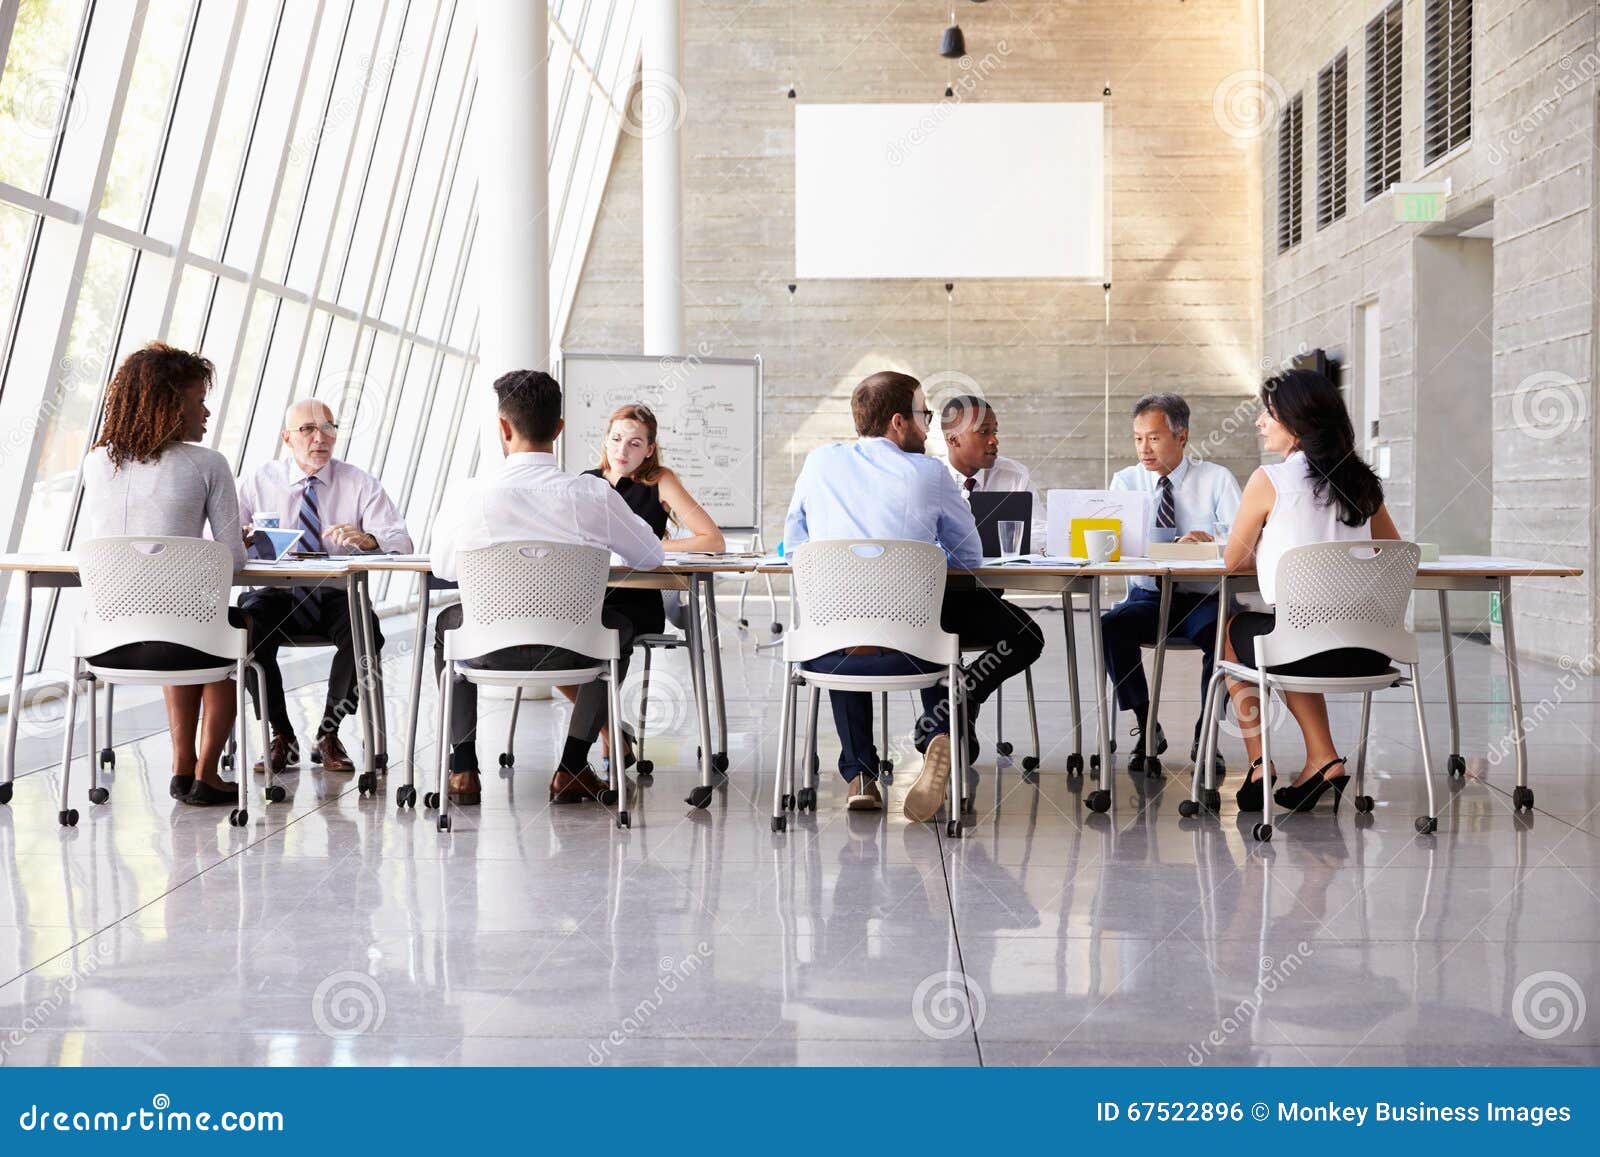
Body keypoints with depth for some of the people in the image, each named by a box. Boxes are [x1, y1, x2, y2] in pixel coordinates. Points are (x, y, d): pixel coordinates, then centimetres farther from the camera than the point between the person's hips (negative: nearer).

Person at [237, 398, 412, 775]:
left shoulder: (361, 485, 4)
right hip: (277, 593, 1)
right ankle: (282, 736, -11)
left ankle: (328, 736, -11)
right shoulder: (260, 482, 7)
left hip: (338, 596, 0)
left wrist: (367, 538, -30)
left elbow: (402, 542, -8)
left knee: (365, 631, -32)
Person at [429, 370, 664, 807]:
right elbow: (651, 557, 1)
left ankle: (463, 769, 29)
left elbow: (442, 567, 6)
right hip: (569, 650, -1)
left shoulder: (467, 499, -14)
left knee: (448, 623, 36)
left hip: (488, 650, 1)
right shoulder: (592, 494, -15)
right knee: (619, 626, 32)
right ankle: (572, 769, 27)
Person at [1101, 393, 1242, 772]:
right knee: (1109, 627, -29)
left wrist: (1208, 541, -32)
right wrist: (1179, 544, -26)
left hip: (1202, 600, -1)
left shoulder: (1217, 479, 1)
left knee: (1223, 633, -34)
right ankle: (1145, 727, -13)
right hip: (1147, 596, 2)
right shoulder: (1126, 481, 6)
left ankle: (1205, 734, -14)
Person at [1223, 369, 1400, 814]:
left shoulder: (1269, 481, -7)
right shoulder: (1360, 481, 7)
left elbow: (1233, 562, 5)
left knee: (1233, 629, 28)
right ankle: (1322, 760, 26)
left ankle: (1259, 768, 27)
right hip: (1369, 651, 5)